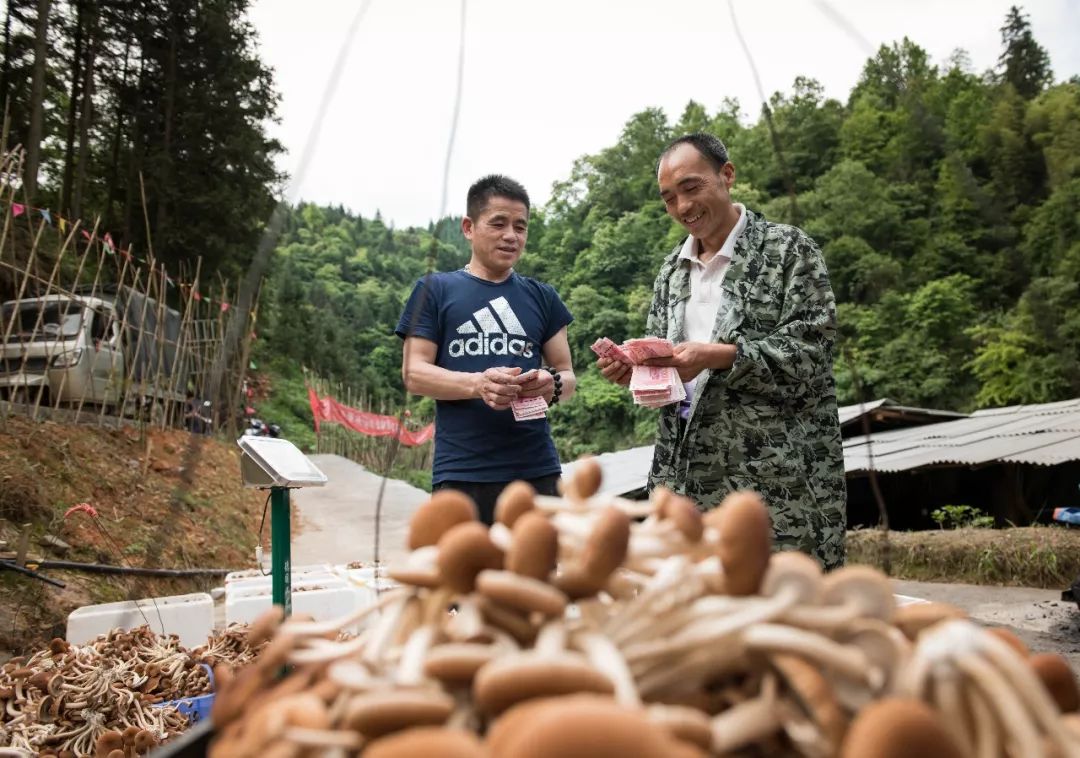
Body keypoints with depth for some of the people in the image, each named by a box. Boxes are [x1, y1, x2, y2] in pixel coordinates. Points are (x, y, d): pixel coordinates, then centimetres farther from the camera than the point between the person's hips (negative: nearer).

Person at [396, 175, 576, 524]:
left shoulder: (542, 297, 16)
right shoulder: (435, 290, 8)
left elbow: (567, 375, 15)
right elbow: (414, 373, 0)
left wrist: (553, 384, -11)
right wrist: (478, 384, -19)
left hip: (537, 469, 3)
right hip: (462, 472, -3)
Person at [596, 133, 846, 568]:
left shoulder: (789, 249, -2)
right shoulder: (672, 269, 17)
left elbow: (810, 352, -11)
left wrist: (717, 357, -20)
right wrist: (634, 369, -3)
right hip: (686, 475, 6)